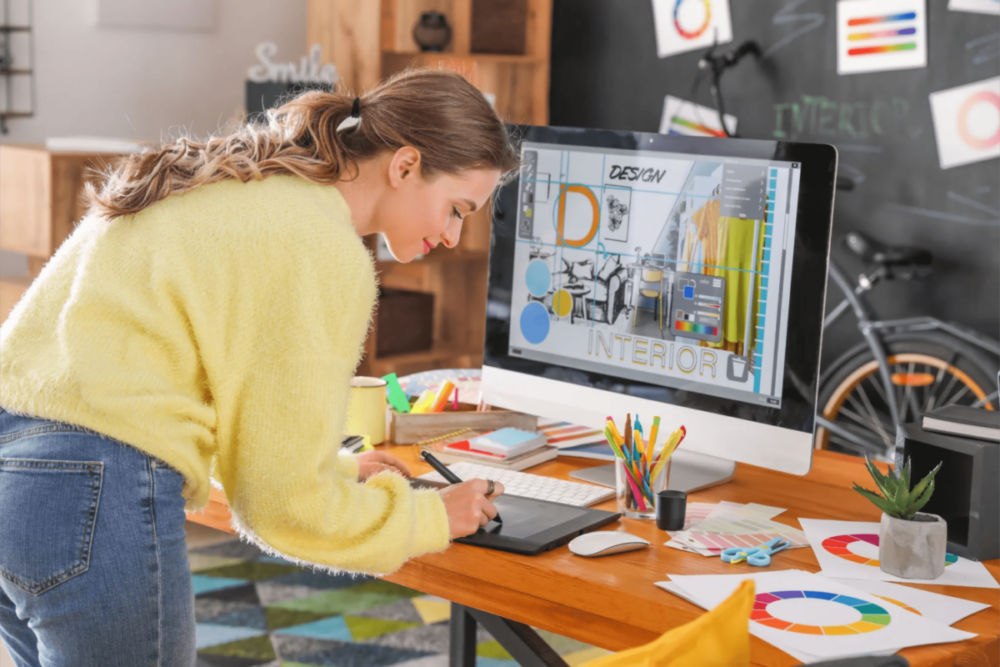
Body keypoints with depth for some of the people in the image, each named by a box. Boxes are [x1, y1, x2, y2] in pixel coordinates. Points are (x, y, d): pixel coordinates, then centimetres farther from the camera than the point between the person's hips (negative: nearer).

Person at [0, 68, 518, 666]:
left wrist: (337, 470, 30)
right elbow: (284, 499, -9)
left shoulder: (228, 187, 16)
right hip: (96, 502, -10)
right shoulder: (325, 249, -11)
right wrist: (431, 517, 7)